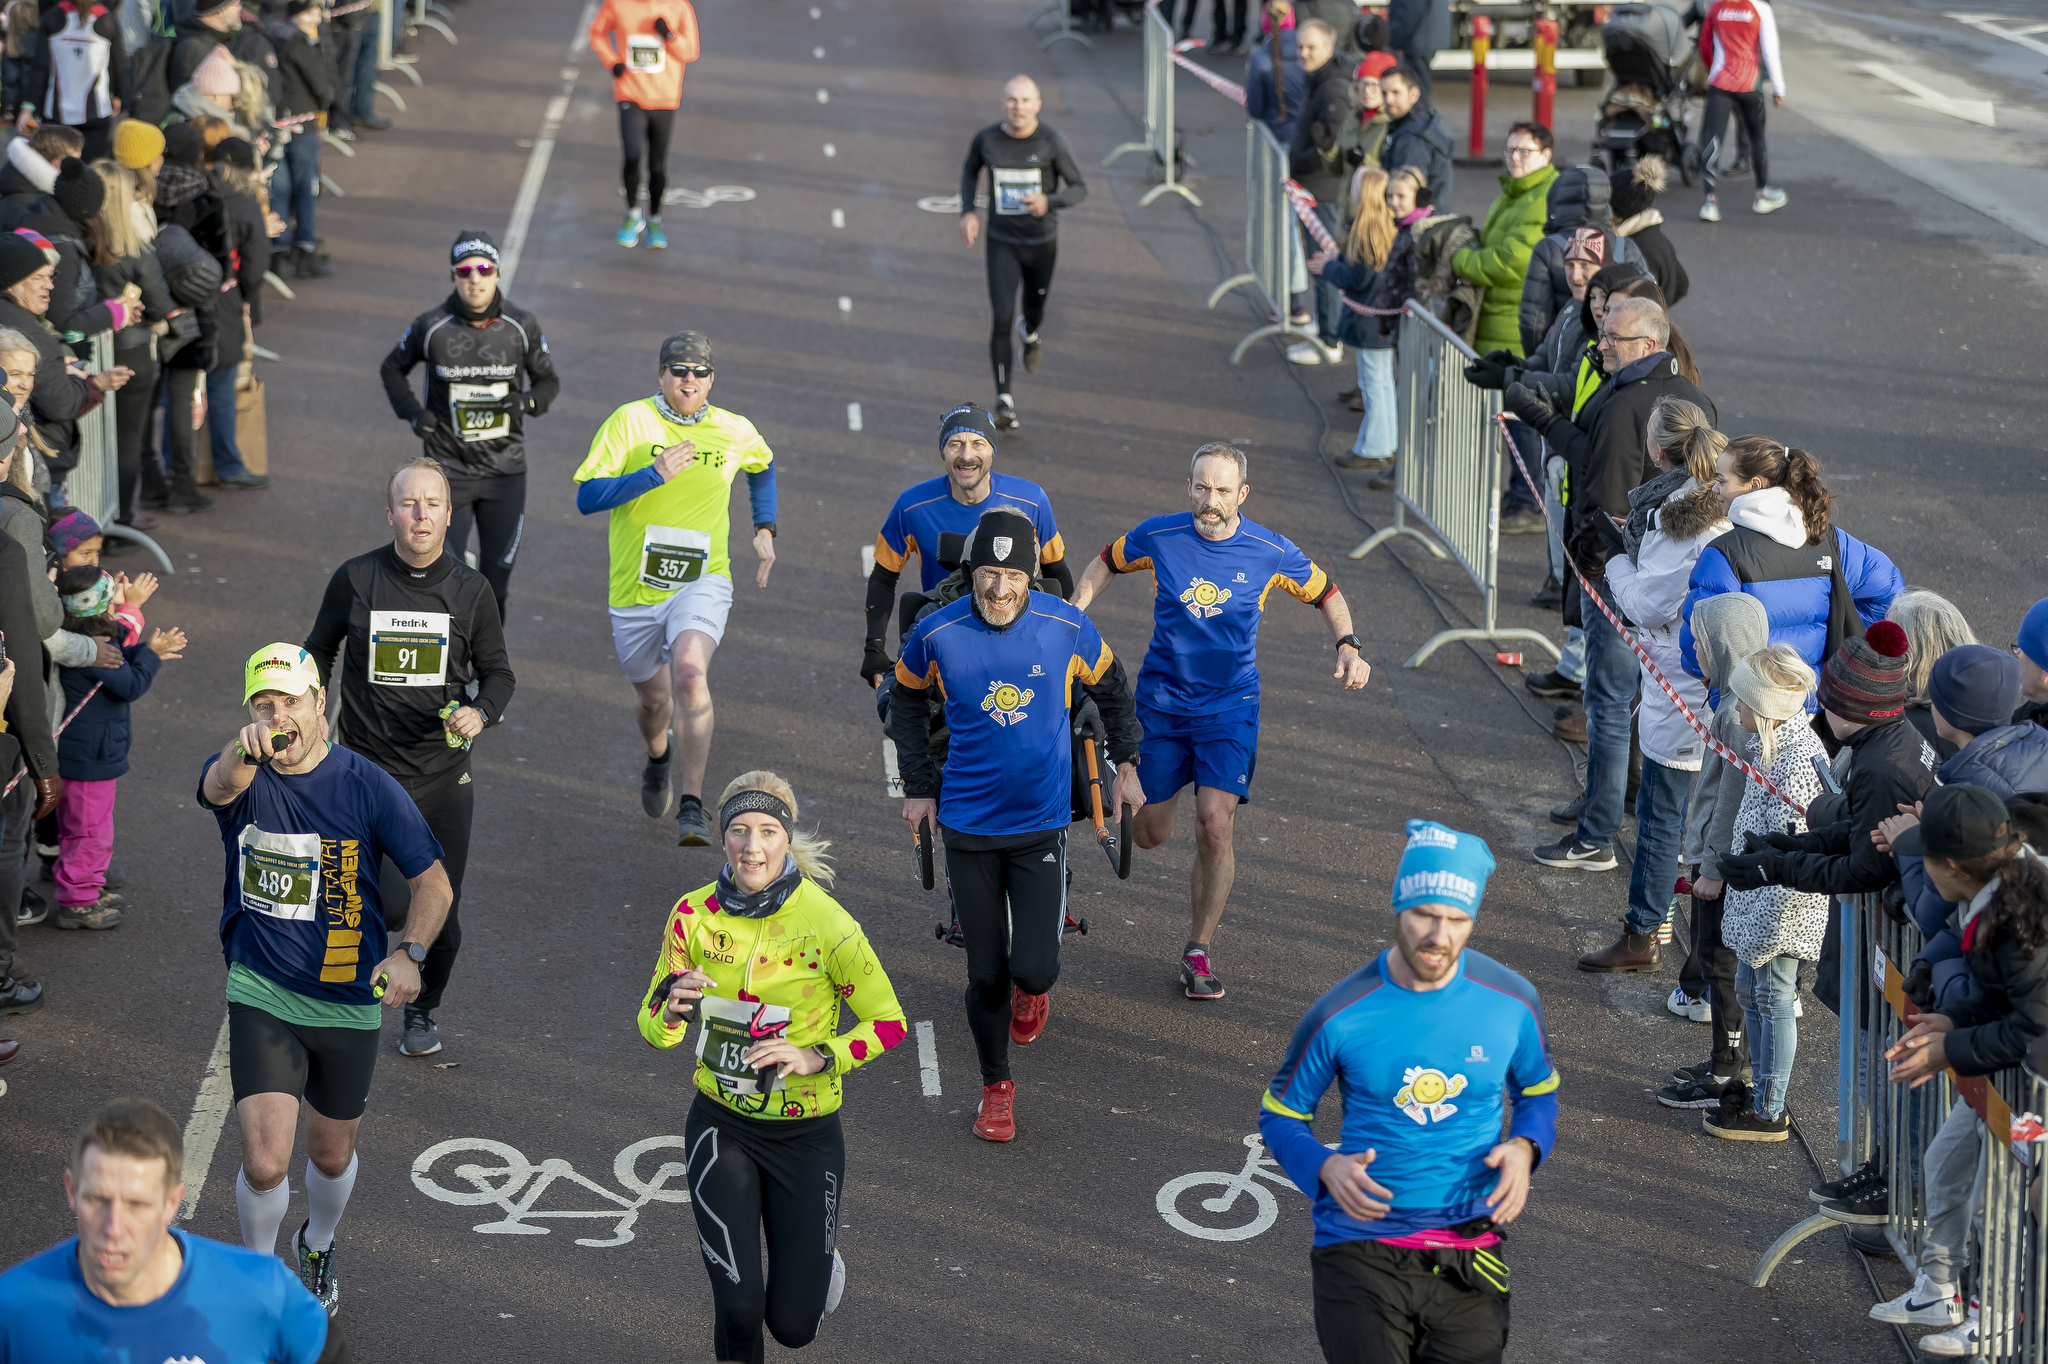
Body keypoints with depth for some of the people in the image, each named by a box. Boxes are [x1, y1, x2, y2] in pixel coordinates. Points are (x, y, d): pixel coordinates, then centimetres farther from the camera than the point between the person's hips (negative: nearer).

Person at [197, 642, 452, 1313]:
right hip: (261, 997, -1)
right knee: (264, 1163, -13)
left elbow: (433, 881, -6)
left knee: (331, 1156, 18)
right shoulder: (242, 773, -8)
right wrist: (246, 750, -59)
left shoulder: (366, 785, -8)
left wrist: (408, 953, -24)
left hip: (348, 1000, 1)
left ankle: (318, 1246, 51)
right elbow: (219, 785, -35)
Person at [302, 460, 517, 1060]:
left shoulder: (471, 589, -1)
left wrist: (481, 712, -13)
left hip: (444, 774, 1)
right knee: (386, 909, -11)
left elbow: (497, 672, 8)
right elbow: (319, 651, 13)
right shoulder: (355, 579, -3)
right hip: (369, 770, -1)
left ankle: (424, 1010, 33)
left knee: (442, 913, 4)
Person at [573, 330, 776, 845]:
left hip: (702, 582, -1)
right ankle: (658, 755, 55)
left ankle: (693, 808, -29)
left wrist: (765, 528, 19)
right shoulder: (630, 421, -7)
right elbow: (586, 497, -13)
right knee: (653, 697, 17)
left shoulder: (736, 432, 2)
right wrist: (654, 474, -22)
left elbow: (763, 466, 27)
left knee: (690, 672, -29)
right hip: (636, 587, 1)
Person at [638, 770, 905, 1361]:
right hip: (722, 1123, 1)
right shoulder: (695, 914, -8)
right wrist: (673, 1010, -22)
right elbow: (653, 1031, 1)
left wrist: (817, 1058, -23)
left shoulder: (827, 923, -17)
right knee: (738, 1309, -11)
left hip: (806, 1132, -1)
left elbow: (889, 1023, -8)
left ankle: (819, 1242, 40)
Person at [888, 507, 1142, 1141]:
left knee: (1033, 969, -10)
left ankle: (1032, 988, 28)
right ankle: (996, 1088, 28)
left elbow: (1110, 687, 11)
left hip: (1041, 824, 0)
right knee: (986, 973, 5)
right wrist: (919, 787, 9)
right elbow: (907, 700, 10)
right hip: (967, 825, 0)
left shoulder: (1067, 627, -10)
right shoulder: (937, 633, -10)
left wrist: (1126, 765, 11)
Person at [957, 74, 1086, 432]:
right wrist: (968, 212, -1)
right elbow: (970, 169, 12)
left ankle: (1030, 333, 61)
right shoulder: (986, 139, -10)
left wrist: (1049, 202, -31)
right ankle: (1004, 402, -9)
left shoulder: (1053, 143, -17)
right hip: (1002, 244, 0)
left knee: (1034, 312, 21)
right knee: (1002, 319, -15)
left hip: (1042, 244, 0)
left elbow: (1079, 189, -10)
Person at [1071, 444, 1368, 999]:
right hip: (1162, 700, 1)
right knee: (1148, 835, 6)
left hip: (1230, 706, -1)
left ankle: (1198, 951, 1)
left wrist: (1349, 647, -10)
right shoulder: (1158, 536, -10)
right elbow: (1108, 562, 11)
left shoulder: (1271, 552, -10)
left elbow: (1325, 593, 6)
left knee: (1215, 825, -15)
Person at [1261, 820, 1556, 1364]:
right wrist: (1326, 1168, -16)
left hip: (1469, 1252, 2)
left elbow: (1539, 1092, 15)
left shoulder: (1511, 1002, -3)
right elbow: (1279, 1115, 4)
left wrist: (1524, 1148, -6)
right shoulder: (1340, 1014, -9)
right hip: (1363, 1247, -2)